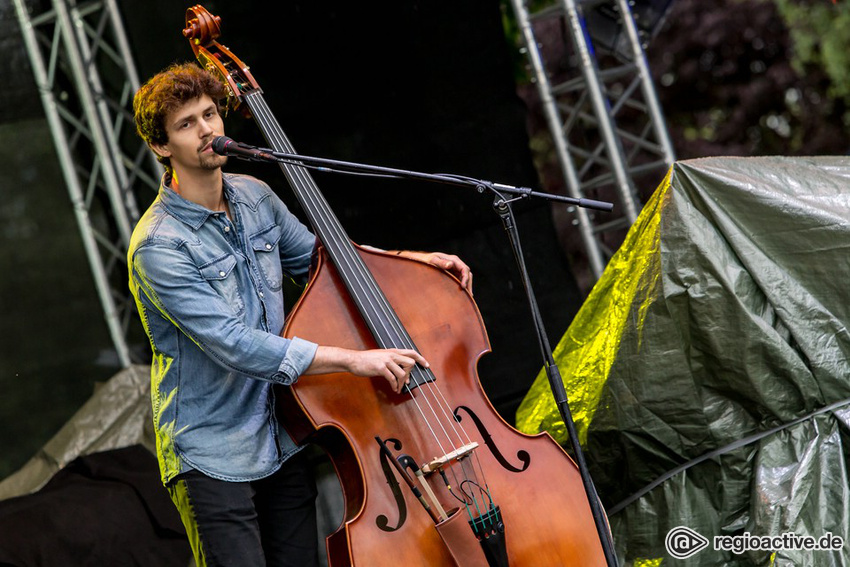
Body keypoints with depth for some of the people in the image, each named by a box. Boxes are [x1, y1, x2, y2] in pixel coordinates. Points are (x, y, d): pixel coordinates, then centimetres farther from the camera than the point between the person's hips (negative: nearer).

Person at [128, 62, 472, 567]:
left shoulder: (254, 196, 4)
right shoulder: (158, 247, -20)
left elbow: (313, 256, 21)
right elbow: (234, 345, -27)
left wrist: (411, 259, 8)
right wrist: (354, 359, -30)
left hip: (281, 439, 7)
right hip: (212, 454, -7)